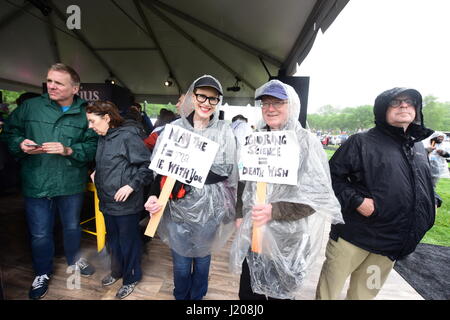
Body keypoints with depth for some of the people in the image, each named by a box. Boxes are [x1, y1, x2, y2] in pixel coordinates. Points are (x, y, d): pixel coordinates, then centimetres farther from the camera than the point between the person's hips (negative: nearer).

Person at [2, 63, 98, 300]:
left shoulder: (85, 114, -4)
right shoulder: (30, 106, 0)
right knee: (40, 233, 14)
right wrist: (21, 144, -13)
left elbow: (93, 146, -8)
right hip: (36, 183, 1)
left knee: (72, 227, 19)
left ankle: (74, 261, 47)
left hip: (71, 183, 0)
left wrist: (69, 150, -22)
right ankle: (42, 273, 40)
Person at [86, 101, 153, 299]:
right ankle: (117, 271, 47)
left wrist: (131, 186, -24)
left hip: (125, 203, -8)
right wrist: (96, 173, 10)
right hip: (107, 201, 8)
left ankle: (131, 278, 33)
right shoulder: (102, 138, 9)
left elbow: (147, 165, -21)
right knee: (113, 238, 24)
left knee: (128, 241, 10)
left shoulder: (128, 136, -19)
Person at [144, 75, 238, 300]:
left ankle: (198, 296, 49)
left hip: (209, 208, 1)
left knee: (202, 258, 20)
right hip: (178, 206, 0)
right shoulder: (175, 127, -4)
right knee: (181, 261, 16)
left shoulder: (224, 130, -3)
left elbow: (226, 169, -6)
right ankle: (180, 297, 48)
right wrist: (155, 195, -17)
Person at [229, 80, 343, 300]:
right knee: (247, 292, 19)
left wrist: (274, 211, -25)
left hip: (287, 237, -4)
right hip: (253, 232, 4)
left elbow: (317, 195, -15)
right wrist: (241, 215, 10)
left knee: (279, 294, 17)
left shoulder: (307, 142, -11)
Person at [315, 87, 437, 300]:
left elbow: (425, 187, 23)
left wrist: (424, 220, 15)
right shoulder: (362, 142, -11)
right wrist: (356, 200, -23)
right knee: (329, 288, 6)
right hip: (354, 234, -6)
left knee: (365, 293, 21)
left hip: (393, 243, 6)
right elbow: (332, 175, -13)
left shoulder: (418, 147, 11)